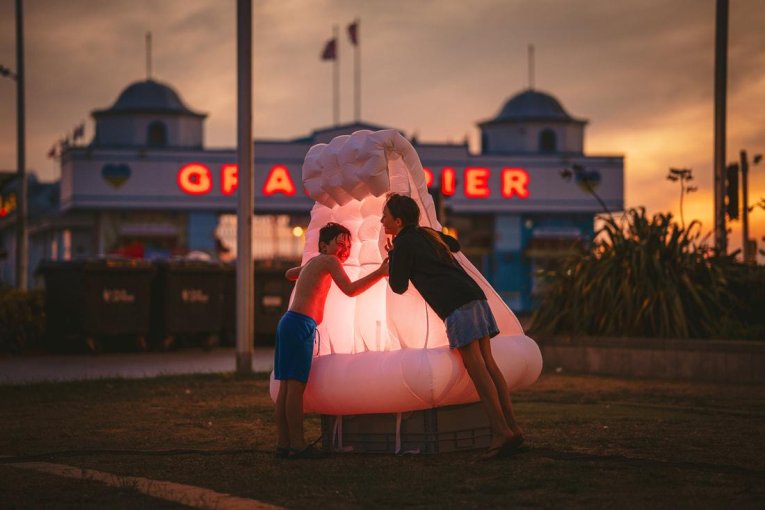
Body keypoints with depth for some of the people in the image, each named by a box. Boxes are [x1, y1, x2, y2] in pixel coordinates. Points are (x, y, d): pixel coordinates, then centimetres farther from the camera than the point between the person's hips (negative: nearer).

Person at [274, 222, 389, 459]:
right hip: (301, 324, -10)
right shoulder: (329, 261, -3)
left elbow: (289, 274, 44)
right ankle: (297, 445, -14)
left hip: (289, 323, 10)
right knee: (296, 385, -12)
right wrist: (380, 272, -17)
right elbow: (350, 289, -16)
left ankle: (284, 444, 9)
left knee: (286, 386, 8)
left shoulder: (312, 262, 24)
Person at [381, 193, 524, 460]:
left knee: (477, 368, -11)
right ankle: (511, 427, 2)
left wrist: (392, 257, 21)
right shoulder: (428, 234, 23)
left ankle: (501, 431, -17)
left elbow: (399, 286, 5)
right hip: (474, 296, 8)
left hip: (457, 305, -8)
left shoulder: (404, 243, 0)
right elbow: (454, 245, 45)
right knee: (488, 365, 5)